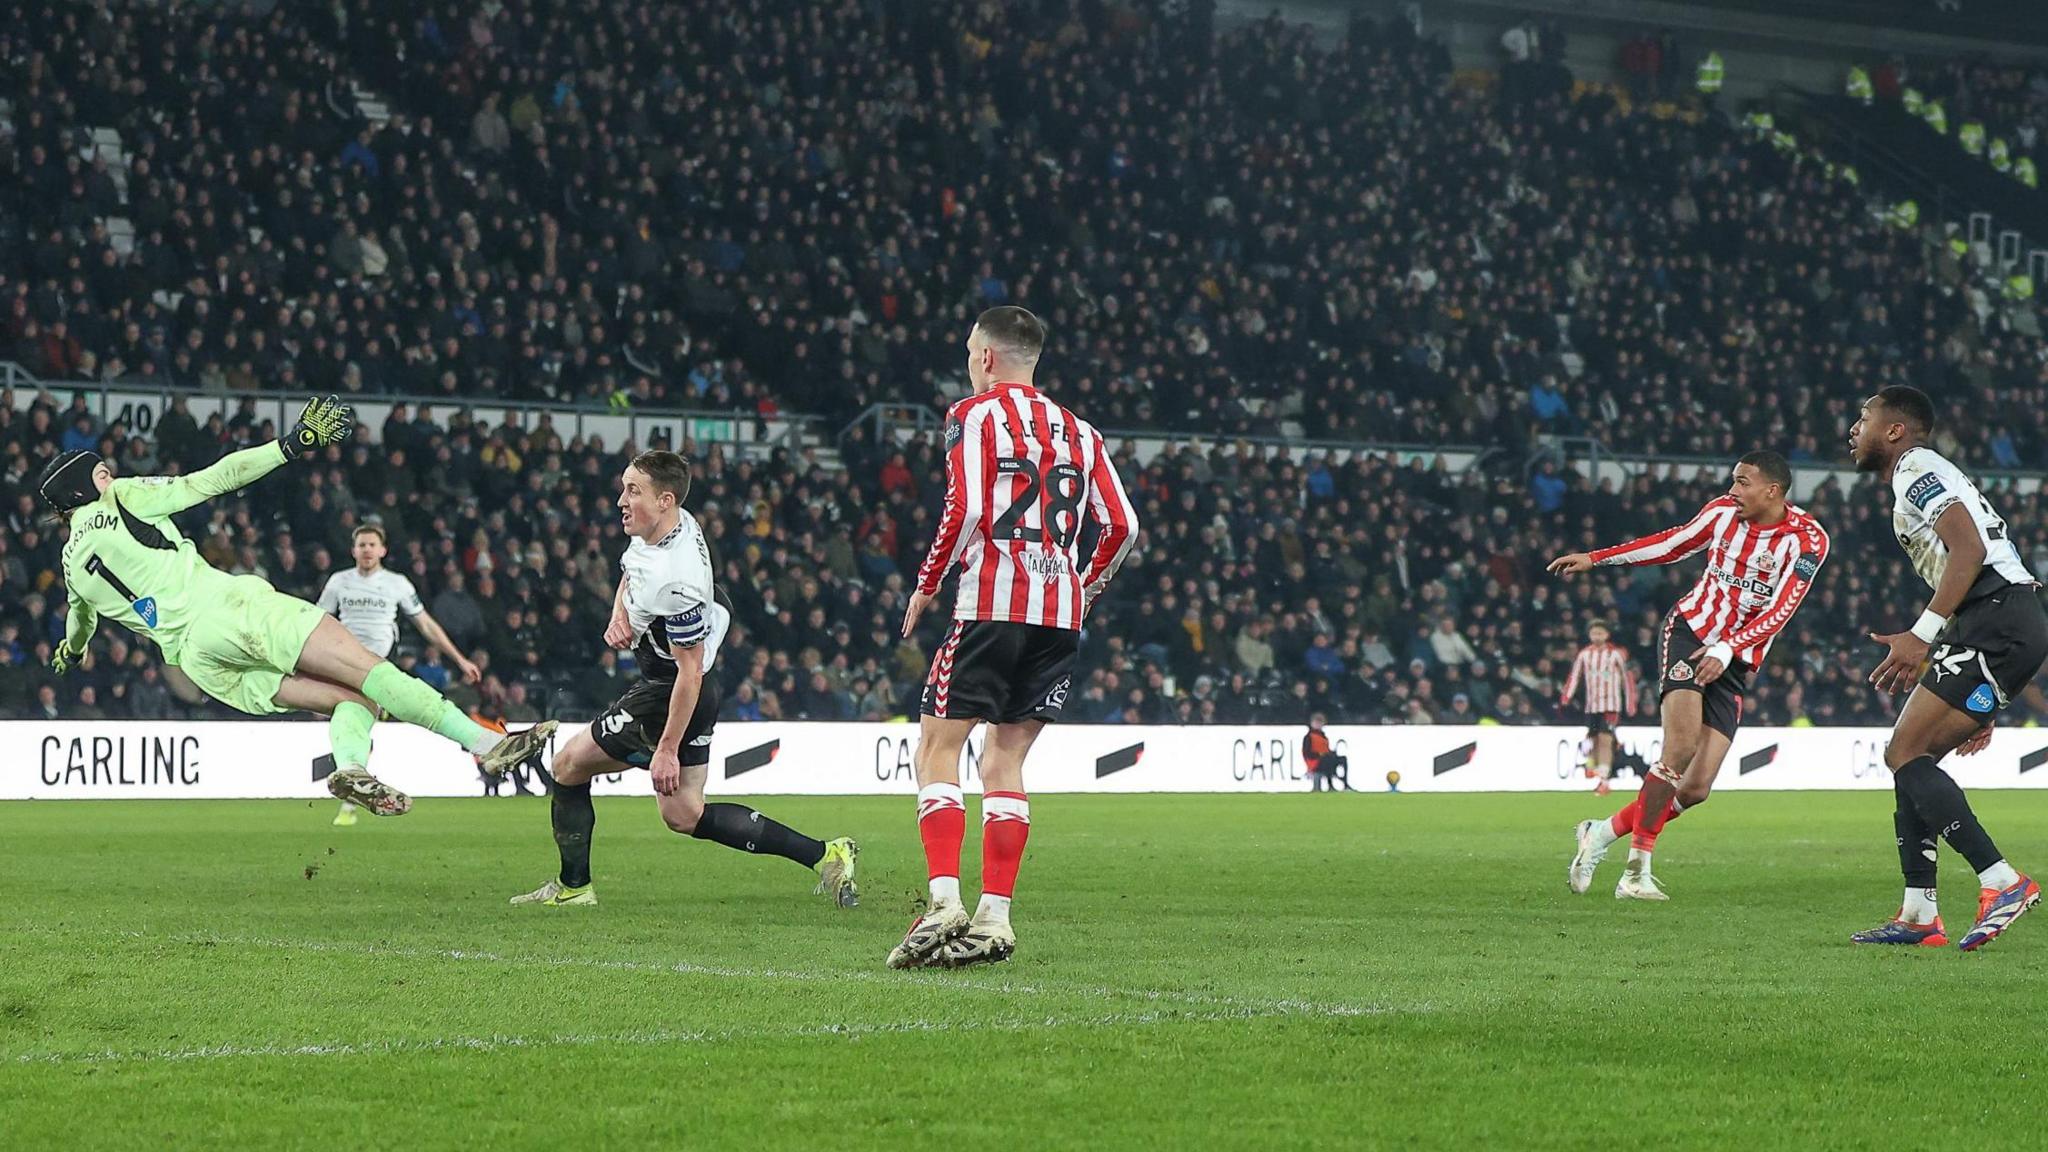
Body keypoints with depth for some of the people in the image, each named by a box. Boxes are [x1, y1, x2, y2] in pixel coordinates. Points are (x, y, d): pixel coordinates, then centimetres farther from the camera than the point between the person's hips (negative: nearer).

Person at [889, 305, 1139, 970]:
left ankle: (944, 900, -17)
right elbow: (1121, 527, 11)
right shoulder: (1078, 432, 19)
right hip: (1062, 615, 6)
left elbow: (965, 510, -10)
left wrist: (926, 585, 1)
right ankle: (994, 915, 3)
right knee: (1005, 760, 10)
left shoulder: (974, 415, 2)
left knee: (938, 748, -2)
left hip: (993, 603, -6)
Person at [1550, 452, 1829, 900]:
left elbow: (1780, 611, -17)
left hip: (1733, 663, 0)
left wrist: (1726, 649, -30)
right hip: (1689, 630, 0)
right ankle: (1638, 870, -18)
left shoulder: (1806, 540, -10)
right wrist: (1595, 559, 19)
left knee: (1696, 788, -6)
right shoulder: (1723, 510, 0)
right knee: (1681, 747, -23)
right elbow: (1673, 543, 17)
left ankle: (1604, 832, 14)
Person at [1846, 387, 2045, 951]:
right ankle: (1919, 916, 8)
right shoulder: (1928, 475, 29)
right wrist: (1979, 706, 29)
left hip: (1997, 625, -10)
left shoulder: (1917, 470, -2)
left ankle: (2001, 882, -18)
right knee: (1907, 757, 11)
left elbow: (1970, 550, -18)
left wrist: (1923, 634, -22)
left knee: (1906, 754, -12)